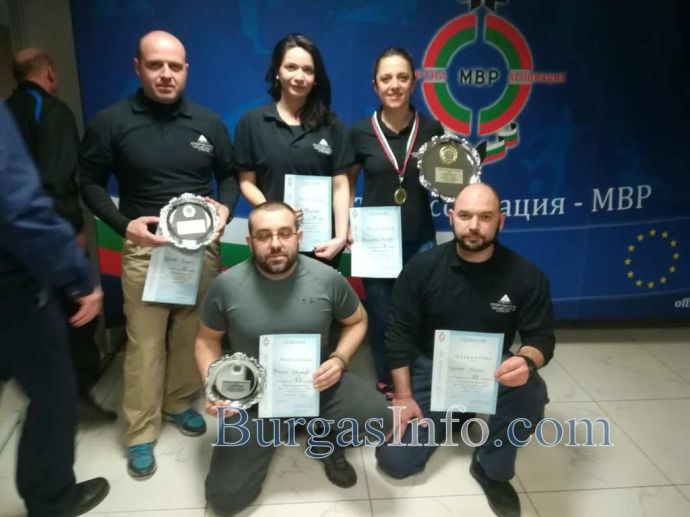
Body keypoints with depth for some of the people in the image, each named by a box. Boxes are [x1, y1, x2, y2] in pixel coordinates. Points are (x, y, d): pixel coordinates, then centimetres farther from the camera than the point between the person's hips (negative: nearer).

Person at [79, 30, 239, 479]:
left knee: (192, 335, 12)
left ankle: (179, 403, 34)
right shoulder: (112, 122, -4)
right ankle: (140, 433, 16)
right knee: (145, 343, 2)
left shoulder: (208, 122, 4)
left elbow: (230, 174, 13)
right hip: (146, 248, -2)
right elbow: (91, 182, 1)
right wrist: (124, 224, -13)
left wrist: (225, 208, -7)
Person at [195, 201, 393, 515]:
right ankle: (269, 436, 24)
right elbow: (207, 340, 1)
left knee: (379, 418, -25)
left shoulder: (328, 279, -13)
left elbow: (357, 321, 5)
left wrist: (339, 360, -13)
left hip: (316, 384, 0)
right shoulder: (227, 285, -15)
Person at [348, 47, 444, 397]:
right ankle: (386, 386, 33)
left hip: (420, 241, 1)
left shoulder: (432, 129, -1)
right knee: (381, 319, 11)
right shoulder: (361, 131, -3)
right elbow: (346, 184, 9)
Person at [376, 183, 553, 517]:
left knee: (532, 393, -33)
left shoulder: (526, 276, -12)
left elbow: (541, 337, -8)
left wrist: (527, 361, -34)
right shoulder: (422, 267, -12)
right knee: (395, 460, -7)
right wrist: (404, 396, -11)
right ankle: (446, 416, 25)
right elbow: (399, 333, -8)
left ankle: (492, 469, -4)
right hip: (429, 368, 1)